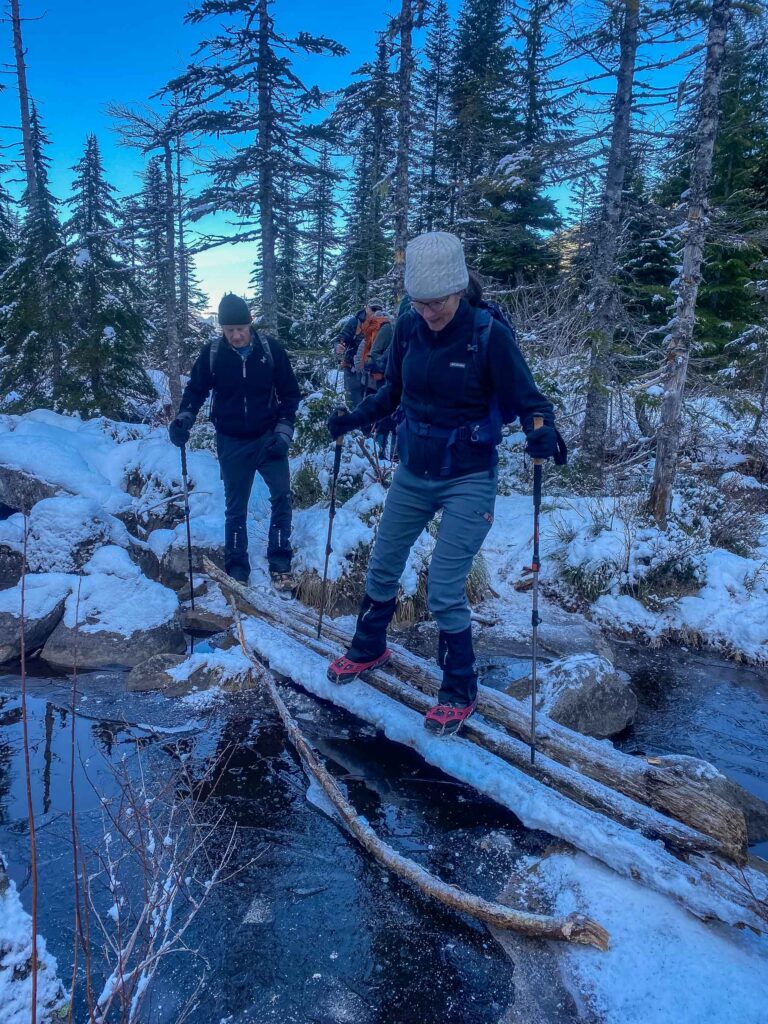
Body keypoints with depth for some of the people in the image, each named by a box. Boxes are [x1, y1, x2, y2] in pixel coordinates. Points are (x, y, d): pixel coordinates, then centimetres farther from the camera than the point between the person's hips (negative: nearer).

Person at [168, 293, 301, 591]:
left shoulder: (271, 349, -8)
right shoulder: (211, 353, -7)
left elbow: (290, 393, -1)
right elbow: (196, 390, 5)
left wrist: (283, 432, -8)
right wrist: (183, 419, -13)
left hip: (268, 438, 0)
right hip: (232, 443, 1)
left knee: (282, 496, -12)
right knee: (235, 508, 8)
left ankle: (280, 565, 0)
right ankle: (237, 570, 20)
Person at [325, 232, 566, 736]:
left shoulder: (489, 335, -17)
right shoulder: (408, 329, -4)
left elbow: (527, 399, -12)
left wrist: (542, 431, -32)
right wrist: (355, 418, 2)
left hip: (468, 482, -5)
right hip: (413, 474, 5)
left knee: (444, 591, -7)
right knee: (382, 567, 16)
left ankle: (460, 693, 18)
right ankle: (369, 648, 44)